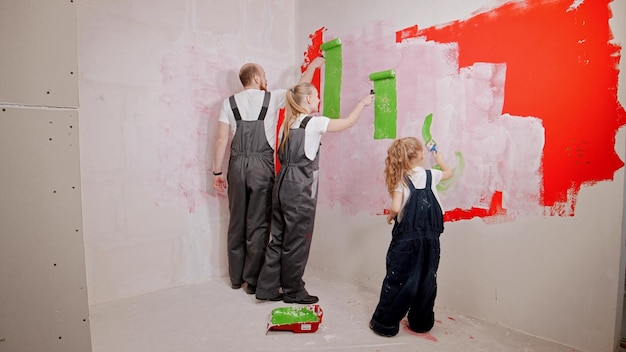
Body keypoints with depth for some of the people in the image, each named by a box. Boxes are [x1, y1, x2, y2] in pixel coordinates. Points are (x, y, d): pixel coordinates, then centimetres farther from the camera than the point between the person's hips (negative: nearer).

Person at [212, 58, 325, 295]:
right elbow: (300, 88, 15)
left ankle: (236, 278, 24)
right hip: (262, 164, -3)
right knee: (258, 224, 4)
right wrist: (312, 65, 32)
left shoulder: (229, 102, 7)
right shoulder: (271, 98, 2)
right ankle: (253, 280, 13)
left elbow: (222, 140, 3)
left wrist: (217, 172, 8)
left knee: (237, 222, 12)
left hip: (237, 164, 3)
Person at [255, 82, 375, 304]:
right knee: (297, 241, 5)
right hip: (300, 188, -8)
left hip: (283, 184, 8)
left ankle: (268, 288, 23)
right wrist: (363, 102, 11)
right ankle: (293, 291, 20)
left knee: (279, 238, 14)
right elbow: (349, 122, -3)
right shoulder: (313, 122, -9)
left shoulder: (289, 122, 12)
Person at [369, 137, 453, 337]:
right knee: (427, 279, 15)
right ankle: (421, 322, 29)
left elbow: (396, 207, -19)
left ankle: (385, 322, 13)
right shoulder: (431, 175, 1)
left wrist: (390, 216, 2)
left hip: (406, 238, -2)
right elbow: (449, 172, 23)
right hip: (430, 239, 3)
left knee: (398, 279, 5)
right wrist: (438, 158, 38)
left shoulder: (401, 180, -8)